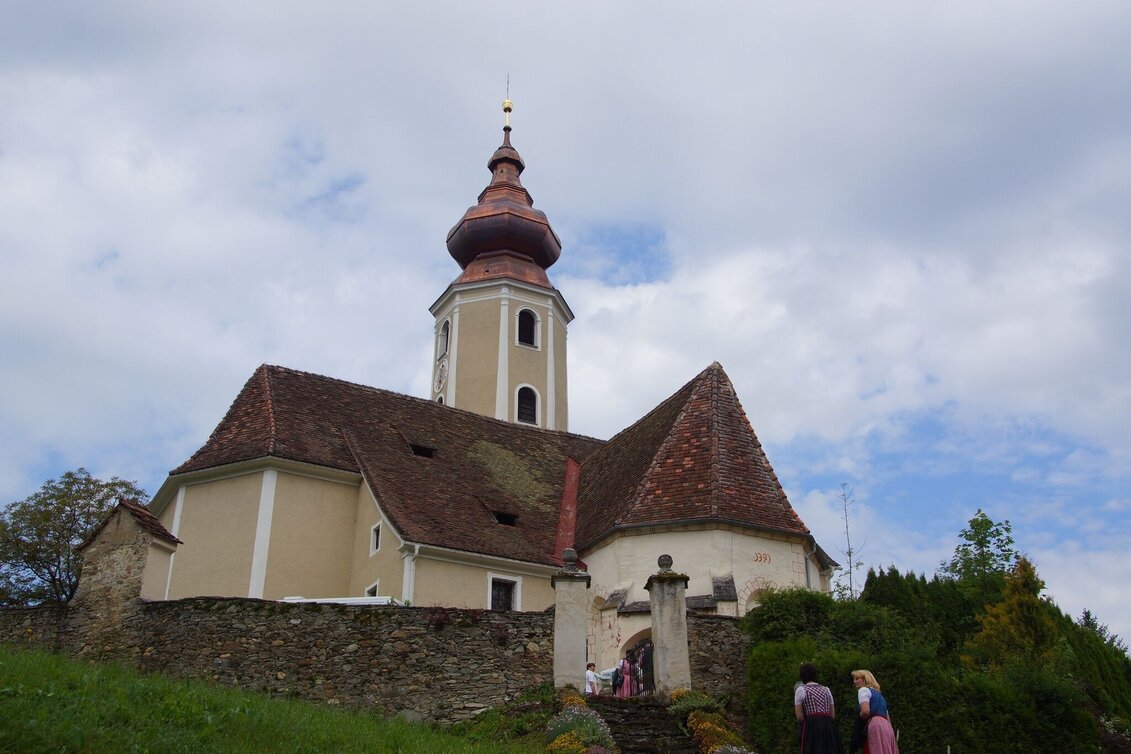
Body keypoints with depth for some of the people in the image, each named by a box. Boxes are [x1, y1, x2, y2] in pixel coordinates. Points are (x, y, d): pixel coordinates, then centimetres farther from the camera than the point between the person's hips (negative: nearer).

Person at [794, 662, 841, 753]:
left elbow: (799, 717, 0)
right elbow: (833, 715, 16)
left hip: (812, 727, -5)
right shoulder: (826, 689, 17)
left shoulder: (800, 690, 3)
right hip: (829, 726, 5)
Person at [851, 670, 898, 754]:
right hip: (886, 727, 9)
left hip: (875, 727, -9)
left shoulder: (864, 690, 6)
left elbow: (865, 711, -12)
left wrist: (858, 721, 7)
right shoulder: (878, 694, 33)